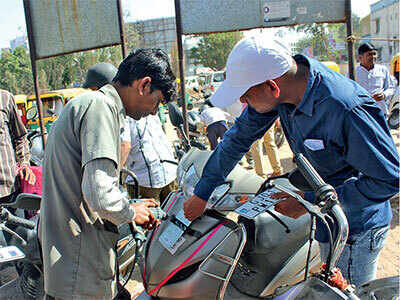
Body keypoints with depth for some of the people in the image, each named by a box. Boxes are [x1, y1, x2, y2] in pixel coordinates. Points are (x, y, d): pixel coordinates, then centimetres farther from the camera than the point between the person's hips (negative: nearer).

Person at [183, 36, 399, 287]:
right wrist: (202, 193, 0)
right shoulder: (284, 82, -13)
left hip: (355, 226, -6)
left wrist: (310, 200, -25)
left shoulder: (348, 110, -35)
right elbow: (240, 135, -3)